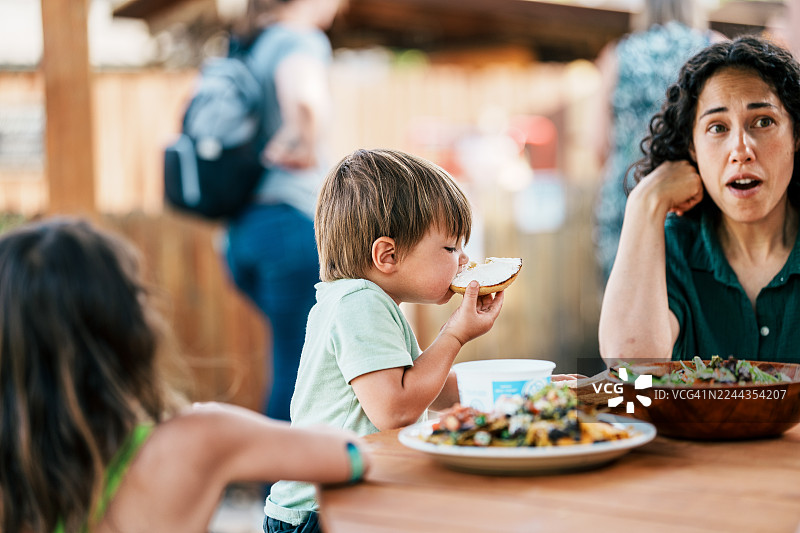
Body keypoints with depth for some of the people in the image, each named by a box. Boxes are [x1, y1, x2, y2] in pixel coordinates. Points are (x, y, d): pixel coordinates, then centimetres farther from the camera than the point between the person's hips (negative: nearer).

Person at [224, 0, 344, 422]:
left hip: (242, 228, 9)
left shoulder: (244, 47, 17)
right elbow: (306, 100, -32)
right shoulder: (301, 42, -9)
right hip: (294, 222, -9)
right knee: (299, 371, -3)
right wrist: (308, 146, -17)